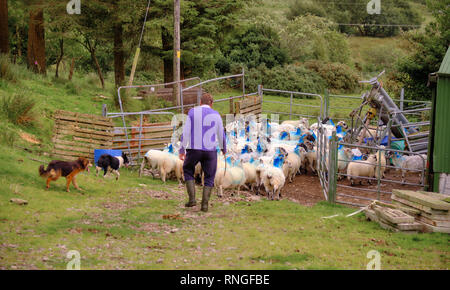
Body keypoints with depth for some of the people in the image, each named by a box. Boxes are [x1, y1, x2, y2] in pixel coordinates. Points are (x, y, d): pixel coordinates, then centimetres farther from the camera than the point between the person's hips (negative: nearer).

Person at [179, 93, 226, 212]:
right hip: (210, 150, 1)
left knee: (188, 170, 23)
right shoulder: (216, 115, 3)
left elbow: (185, 132, -6)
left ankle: (192, 199, 10)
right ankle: (204, 204, 3)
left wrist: (182, 150, -2)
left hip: (194, 149, -1)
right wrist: (224, 149, 28)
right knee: (209, 178, 16)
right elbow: (221, 135, 10)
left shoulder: (192, 112, -1)